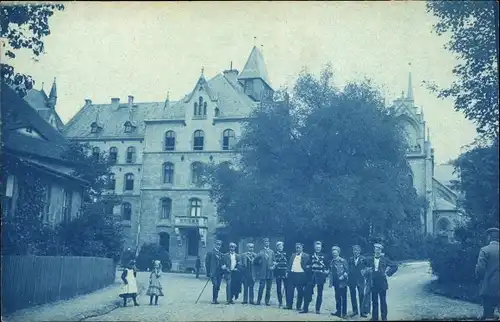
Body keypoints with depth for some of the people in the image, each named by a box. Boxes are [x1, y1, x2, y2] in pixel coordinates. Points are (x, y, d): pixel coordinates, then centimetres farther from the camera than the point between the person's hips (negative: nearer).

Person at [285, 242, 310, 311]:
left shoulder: (306, 256, 1)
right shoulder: (293, 255, 16)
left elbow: (308, 265, -1)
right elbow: (289, 264, 14)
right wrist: (288, 271, 5)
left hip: (301, 274, -4)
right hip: (292, 274, 4)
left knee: (300, 291, 1)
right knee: (290, 290, 3)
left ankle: (298, 306, 9)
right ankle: (289, 305, 9)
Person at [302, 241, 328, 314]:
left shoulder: (324, 256, 4)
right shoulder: (311, 255, 9)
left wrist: (326, 272, -7)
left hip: (320, 275, -2)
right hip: (312, 275, 2)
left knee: (319, 293, 3)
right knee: (308, 291, -1)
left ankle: (318, 309, 10)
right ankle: (305, 308, 6)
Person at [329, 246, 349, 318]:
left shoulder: (343, 261, -7)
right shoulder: (332, 262, 11)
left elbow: (347, 271, -6)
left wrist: (343, 276, -19)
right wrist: (331, 282, 13)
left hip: (342, 282, -6)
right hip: (336, 283, 6)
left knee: (343, 297, -1)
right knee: (337, 297, 10)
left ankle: (344, 313, 3)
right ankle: (338, 311, 17)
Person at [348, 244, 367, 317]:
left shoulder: (363, 259, 1)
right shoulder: (350, 259, 8)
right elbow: (348, 268, 7)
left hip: (360, 279, -3)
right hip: (351, 279, 3)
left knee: (361, 295, -7)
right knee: (353, 295, 8)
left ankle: (363, 311, -3)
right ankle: (355, 310, 18)